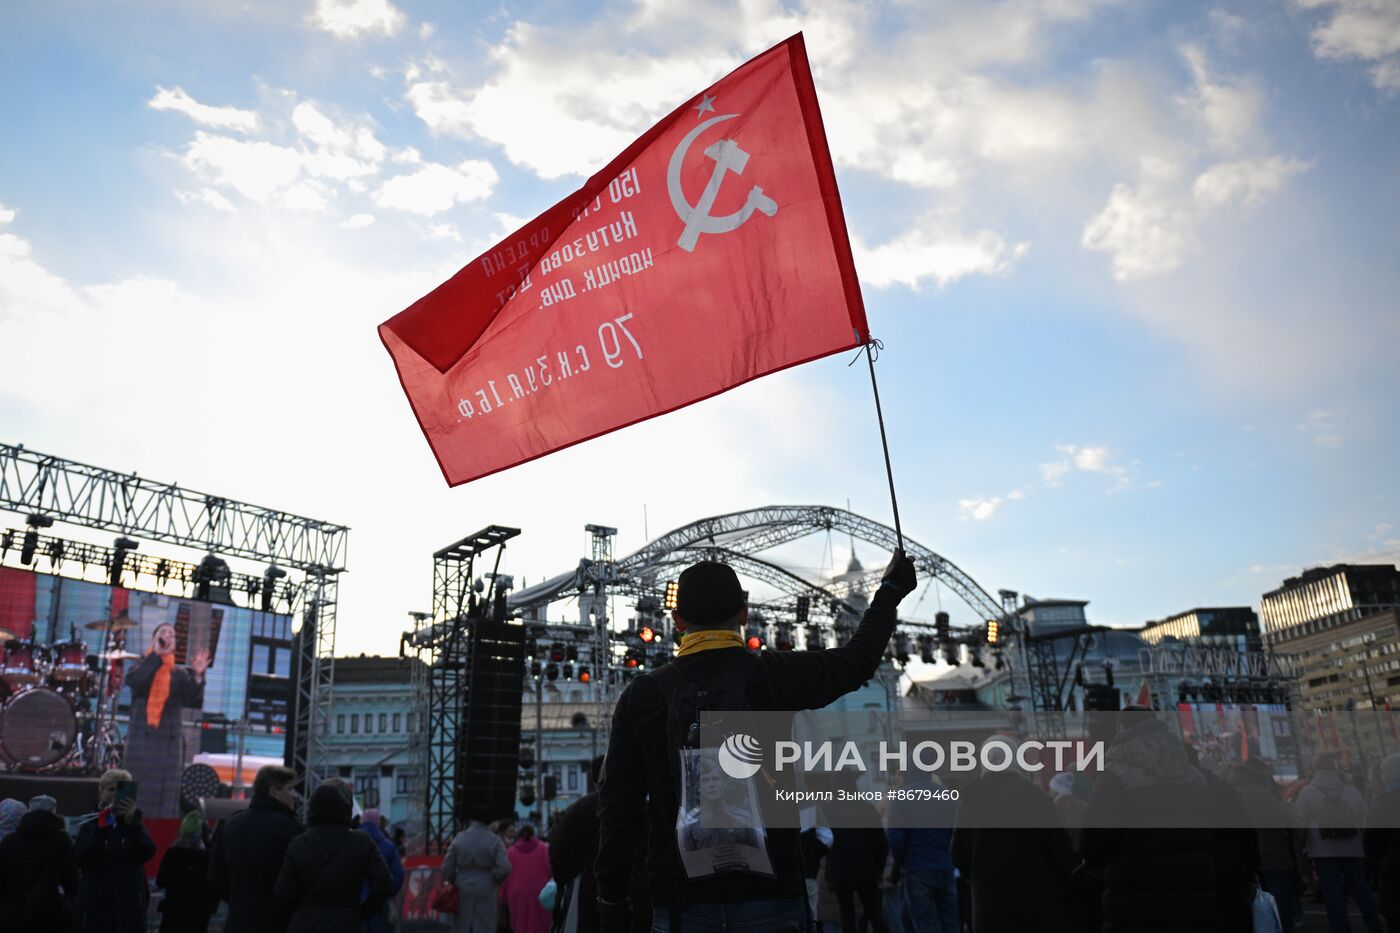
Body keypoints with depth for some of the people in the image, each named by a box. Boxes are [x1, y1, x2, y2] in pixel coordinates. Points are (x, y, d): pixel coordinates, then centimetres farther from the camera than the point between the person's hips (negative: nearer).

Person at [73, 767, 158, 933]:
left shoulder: (134, 823, 9)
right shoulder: (90, 825, 7)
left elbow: (149, 851, -10)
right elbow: (79, 859, -8)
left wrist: (132, 822, -25)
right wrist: (102, 829, -19)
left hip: (129, 905, 0)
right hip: (95, 904, 0)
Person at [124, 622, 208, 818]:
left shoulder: (180, 674, 10)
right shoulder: (142, 667, 9)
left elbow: (193, 701, -4)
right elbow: (133, 681, -15)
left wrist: (197, 676, -19)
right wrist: (157, 654, -16)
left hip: (170, 743, 1)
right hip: (141, 741, -1)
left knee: (166, 797, -2)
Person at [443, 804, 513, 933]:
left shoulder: (459, 839, -1)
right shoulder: (494, 840, -6)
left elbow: (447, 867, 0)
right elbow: (504, 868, -14)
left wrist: (451, 883, 16)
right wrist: (495, 881, 5)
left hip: (463, 890, 2)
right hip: (485, 891, -2)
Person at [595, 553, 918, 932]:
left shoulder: (641, 695, 0)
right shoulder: (775, 676, -3)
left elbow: (618, 807, 1)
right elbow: (858, 659, 14)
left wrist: (612, 898, 9)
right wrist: (891, 589, 30)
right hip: (769, 893, -1)